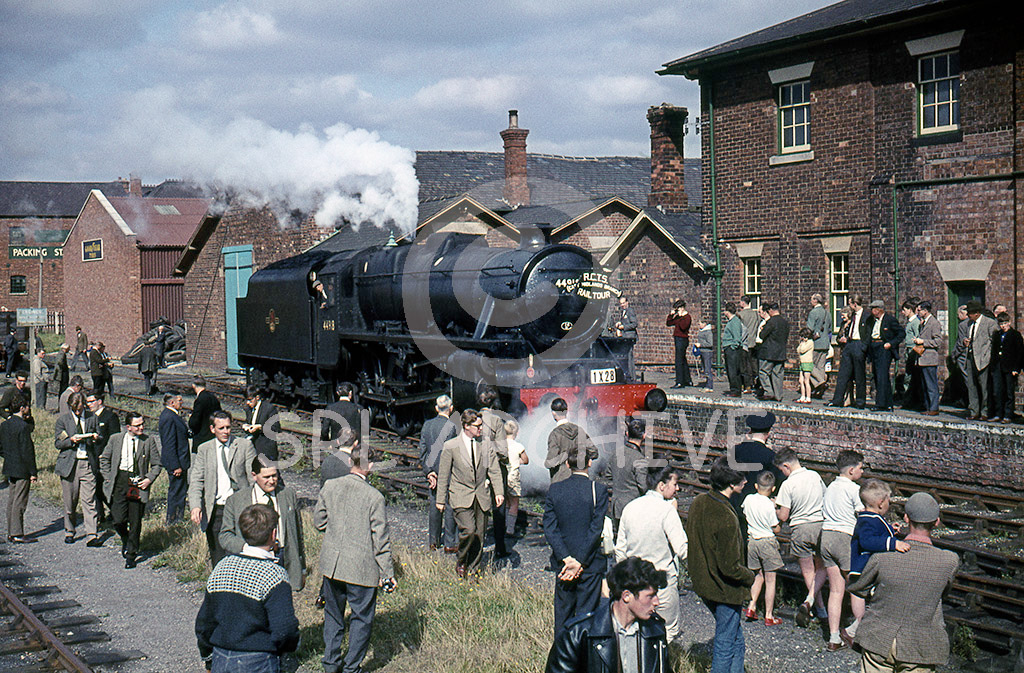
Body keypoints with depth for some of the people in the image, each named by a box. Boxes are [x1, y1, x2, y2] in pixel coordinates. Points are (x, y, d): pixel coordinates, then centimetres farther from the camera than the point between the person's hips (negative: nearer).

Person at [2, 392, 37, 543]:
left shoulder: (4, 425, 6)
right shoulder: (23, 426, -18)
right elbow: (27, 451, -18)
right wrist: (33, 472, -13)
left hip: (10, 468, 8)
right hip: (22, 469, -8)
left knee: (11, 501, 12)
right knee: (19, 502, -3)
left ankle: (11, 533, 18)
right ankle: (17, 534, -1)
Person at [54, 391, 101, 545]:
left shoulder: (92, 419, 9)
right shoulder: (62, 420, 5)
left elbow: (99, 438, 18)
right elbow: (58, 443, 2)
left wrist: (96, 438, -6)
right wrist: (71, 441, -17)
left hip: (88, 463, 0)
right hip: (69, 463, 0)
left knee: (89, 500, -5)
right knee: (69, 501, 7)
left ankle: (91, 536, -7)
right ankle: (69, 532, 24)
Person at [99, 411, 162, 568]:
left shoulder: (149, 441, 3)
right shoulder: (115, 439, 6)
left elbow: (156, 464, 9)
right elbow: (104, 459, 16)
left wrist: (149, 479, -6)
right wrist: (108, 478, 6)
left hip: (138, 484, 0)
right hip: (119, 482, 1)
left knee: (135, 523, 2)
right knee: (118, 520, -5)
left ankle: (131, 555, 16)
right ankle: (125, 539, 28)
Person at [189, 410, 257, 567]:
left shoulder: (244, 445, 4)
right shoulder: (204, 449, 9)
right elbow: (195, 480, 3)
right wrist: (195, 506, -14)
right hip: (215, 511, 2)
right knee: (217, 558, 4)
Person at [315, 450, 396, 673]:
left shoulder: (330, 486, -6)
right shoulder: (374, 497, -18)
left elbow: (319, 520, 7)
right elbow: (380, 540, -14)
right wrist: (387, 573, -5)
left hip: (331, 563, 5)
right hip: (361, 567, -4)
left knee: (333, 614, 21)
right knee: (361, 618, 13)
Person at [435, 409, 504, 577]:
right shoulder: (450, 446, -4)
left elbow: (494, 470, 6)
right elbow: (443, 476, 1)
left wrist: (498, 491, -6)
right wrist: (440, 499, 2)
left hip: (481, 496, 4)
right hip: (460, 496, -3)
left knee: (479, 535, 5)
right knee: (469, 530, -20)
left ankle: (473, 570, 21)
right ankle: (461, 562, 4)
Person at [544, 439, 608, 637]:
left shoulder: (554, 490, -2)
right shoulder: (599, 490, -11)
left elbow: (550, 529, -7)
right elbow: (596, 529, -15)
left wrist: (566, 559, -9)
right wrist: (579, 561, -13)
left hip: (562, 562, 3)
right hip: (591, 565, -3)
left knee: (562, 612, 15)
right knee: (586, 612, 6)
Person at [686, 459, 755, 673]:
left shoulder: (698, 502, -3)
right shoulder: (725, 518, -29)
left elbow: (690, 540, 10)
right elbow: (730, 567, -25)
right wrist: (750, 577, -7)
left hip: (702, 582, 8)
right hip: (725, 590, -8)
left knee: (736, 641, 22)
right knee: (726, 645, 7)